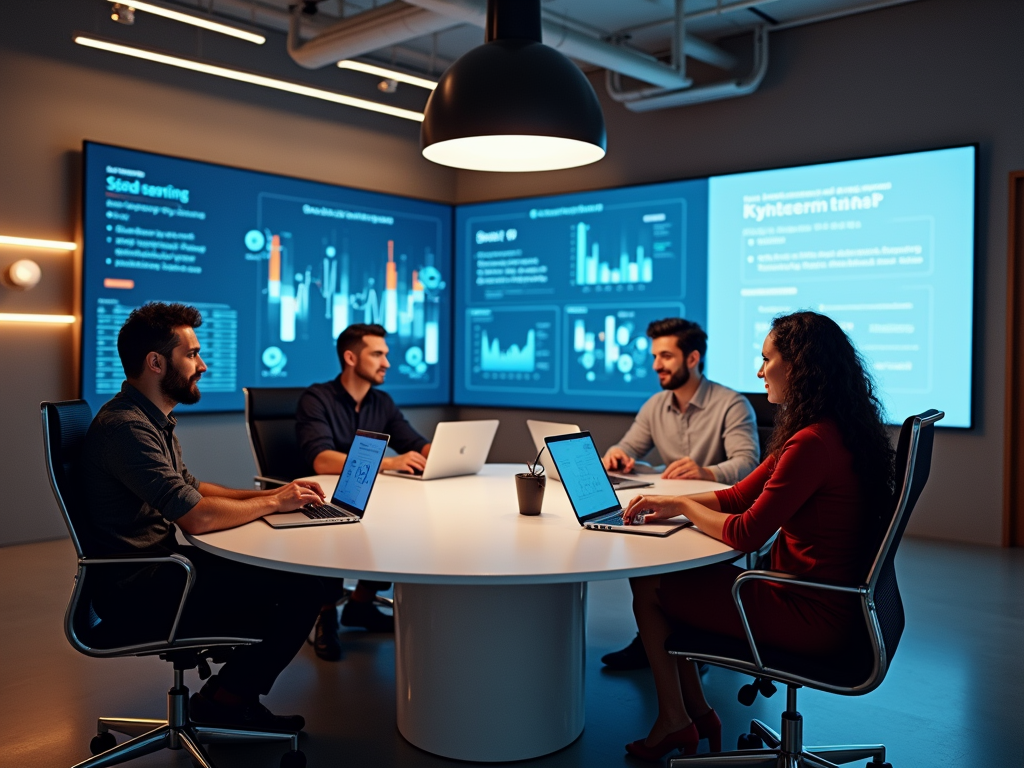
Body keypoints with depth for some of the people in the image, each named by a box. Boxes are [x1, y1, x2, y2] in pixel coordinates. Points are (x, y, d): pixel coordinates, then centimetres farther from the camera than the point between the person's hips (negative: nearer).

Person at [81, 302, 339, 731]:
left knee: (304, 570, 1)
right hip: (138, 592, -10)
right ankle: (226, 700, 3)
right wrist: (272, 503, -11)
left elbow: (190, 488, 20)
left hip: (157, 566, 10)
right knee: (303, 590, -18)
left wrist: (272, 495, 7)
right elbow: (197, 516, -27)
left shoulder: (154, 419, 13)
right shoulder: (124, 426, -21)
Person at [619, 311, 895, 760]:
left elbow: (744, 535, -22)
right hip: (824, 603, 10)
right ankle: (696, 712, 24)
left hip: (809, 617, -10)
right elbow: (740, 496, 13)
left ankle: (675, 721, 20)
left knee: (647, 587, 3)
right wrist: (671, 504, 3)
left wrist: (684, 505, -5)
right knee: (671, 578, 17)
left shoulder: (814, 443, -25)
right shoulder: (830, 432, 8)